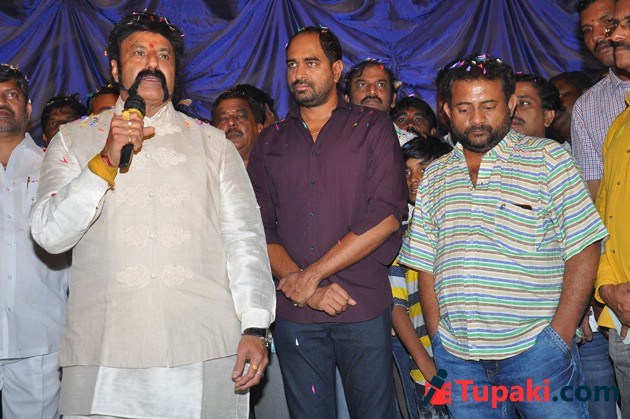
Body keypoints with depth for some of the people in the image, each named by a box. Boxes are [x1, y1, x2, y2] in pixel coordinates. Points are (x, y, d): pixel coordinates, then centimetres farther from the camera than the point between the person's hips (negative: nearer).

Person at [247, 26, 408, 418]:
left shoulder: (373, 127, 3)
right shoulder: (270, 143, 12)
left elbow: (386, 216, -9)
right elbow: (261, 229, 4)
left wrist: (313, 274, -10)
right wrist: (302, 286, -11)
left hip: (364, 307, -2)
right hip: (294, 313, 2)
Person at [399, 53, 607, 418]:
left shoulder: (549, 159, 1)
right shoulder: (433, 177, 11)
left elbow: (583, 250, -4)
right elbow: (427, 267, 12)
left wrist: (560, 335, -10)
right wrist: (438, 340, 4)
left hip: (535, 349, -3)